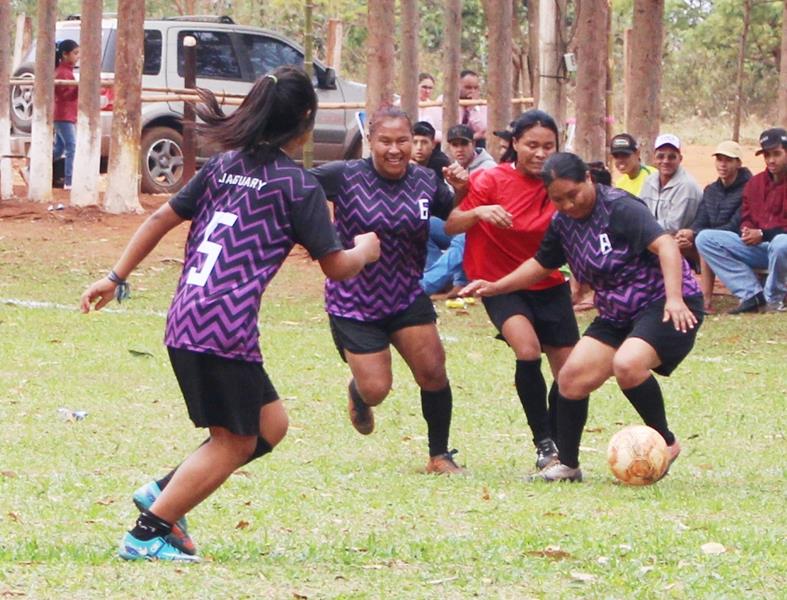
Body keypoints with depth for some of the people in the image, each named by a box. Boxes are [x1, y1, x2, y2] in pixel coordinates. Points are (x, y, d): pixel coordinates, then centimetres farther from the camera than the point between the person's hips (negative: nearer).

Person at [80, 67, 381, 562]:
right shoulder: (299, 185, -4)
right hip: (226, 329, -8)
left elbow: (162, 219, 16)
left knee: (269, 424, 18)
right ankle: (148, 534, -1)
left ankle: (164, 494, 13)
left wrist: (116, 278, 21)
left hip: (185, 321, 8)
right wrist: (365, 250, 20)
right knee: (233, 441, 4)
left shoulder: (223, 165, 14)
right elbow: (336, 266, -2)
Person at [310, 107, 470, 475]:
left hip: (406, 296, 3)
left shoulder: (426, 182, -3)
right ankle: (358, 393, 37)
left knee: (433, 372, -6)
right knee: (376, 389, -3)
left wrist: (460, 192, -10)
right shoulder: (345, 177, -15)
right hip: (353, 302, -3)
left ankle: (440, 457, 12)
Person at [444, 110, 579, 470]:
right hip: (502, 286, -4)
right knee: (527, 350, -27)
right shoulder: (492, 181, -10)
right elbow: (449, 227, -12)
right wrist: (478, 212, -31)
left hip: (549, 287, 4)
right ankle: (544, 445, -18)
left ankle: (558, 448, 23)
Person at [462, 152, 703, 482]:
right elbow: (542, 264, 24)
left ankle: (665, 442, -12)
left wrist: (674, 298, -42)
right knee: (572, 377, -2)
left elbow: (665, 244, -29)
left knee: (628, 364, -32)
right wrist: (495, 288, 15)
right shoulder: (562, 222, 6)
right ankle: (567, 465, 13)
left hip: (667, 308, -8)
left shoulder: (620, 208, -19)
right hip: (616, 314, 8)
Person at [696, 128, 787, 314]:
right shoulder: (755, 183, 11)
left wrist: (763, 234, -23)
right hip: (756, 247, 7)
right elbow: (747, 218, 14)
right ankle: (752, 295, -16)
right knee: (705, 239, -6)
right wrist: (747, 231, -10)